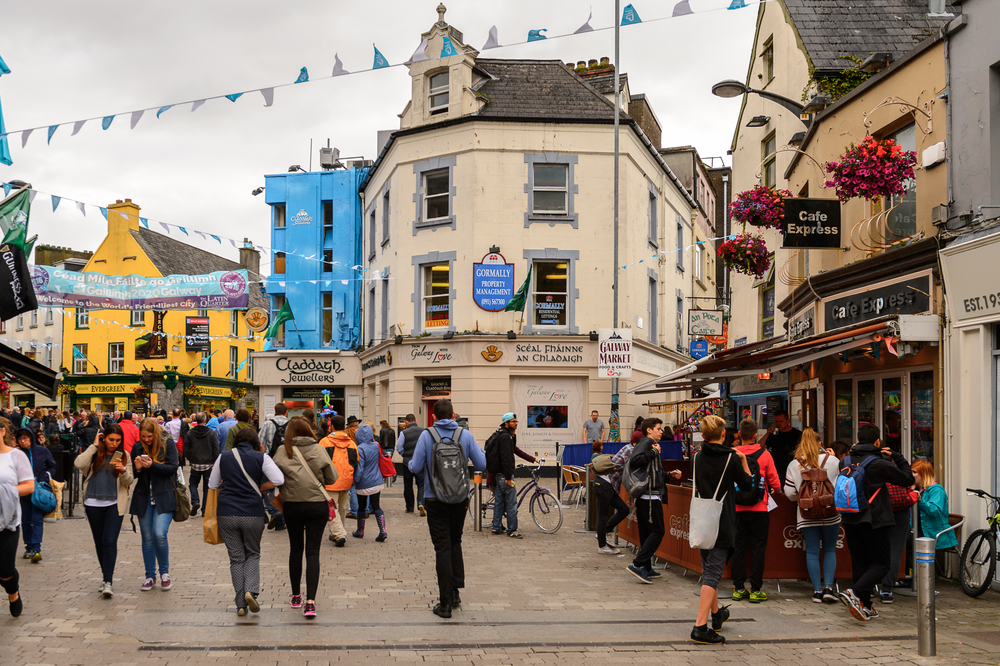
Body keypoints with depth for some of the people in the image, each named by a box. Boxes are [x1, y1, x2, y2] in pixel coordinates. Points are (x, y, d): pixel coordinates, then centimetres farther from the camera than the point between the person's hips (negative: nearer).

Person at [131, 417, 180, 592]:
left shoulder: (168, 444, -2)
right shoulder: (138, 447, 6)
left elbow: (172, 468, -9)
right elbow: (133, 474, 8)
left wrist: (152, 465, -21)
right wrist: (137, 468, -15)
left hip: (163, 496, -4)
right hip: (144, 497, 4)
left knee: (159, 534, -15)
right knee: (147, 537, 7)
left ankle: (164, 573, 4)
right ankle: (150, 576, 17)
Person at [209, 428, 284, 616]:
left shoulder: (224, 457, 6)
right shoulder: (261, 458, -1)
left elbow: (212, 485, 13)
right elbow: (278, 479, -11)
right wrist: (260, 487, 4)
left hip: (226, 514, 2)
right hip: (253, 514, -2)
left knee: (236, 557, 8)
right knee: (253, 553, 16)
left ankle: (241, 603, 5)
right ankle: (251, 590, -7)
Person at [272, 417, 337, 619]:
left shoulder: (283, 451, -4)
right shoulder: (318, 450, -4)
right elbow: (332, 478, 0)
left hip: (292, 507, 1)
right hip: (317, 506, -1)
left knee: (296, 550, 17)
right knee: (313, 552, -1)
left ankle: (296, 596, 29)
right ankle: (310, 601, -13)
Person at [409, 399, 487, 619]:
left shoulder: (426, 436, -8)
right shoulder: (465, 435, -3)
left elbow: (415, 467, -9)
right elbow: (481, 464, -1)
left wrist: (410, 462, 15)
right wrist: (478, 448, 19)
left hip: (436, 500, -2)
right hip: (460, 499, 2)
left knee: (442, 548, 1)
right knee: (455, 543, 20)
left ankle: (445, 603, 0)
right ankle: (455, 591, 18)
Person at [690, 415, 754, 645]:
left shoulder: (697, 458, 2)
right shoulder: (732, 459, -10)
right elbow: (747, 485, 2)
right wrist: (743, 460, 13)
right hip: (722, 524, -5)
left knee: (708, 569, 22)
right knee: (713, 572, -8)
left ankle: (716, 614, 40)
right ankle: (700, 626, -17)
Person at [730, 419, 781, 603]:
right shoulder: (764, 455, -6)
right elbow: (775, 484, -3)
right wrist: (772, 490, 20)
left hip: (737, 508, 1)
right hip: (759, 508, -1)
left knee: (738, 547, 9)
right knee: (758, 548, 5)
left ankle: (738, 588, 13)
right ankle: (756, 590, 5)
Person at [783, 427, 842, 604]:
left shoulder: (794, 465, -1)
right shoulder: (833, 461, -3)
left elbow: (789, 493, 1)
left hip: (807, 515, 0)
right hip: (830, 514, 0)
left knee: (812, 552, 6)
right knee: (830, 550, 11)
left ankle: (817, 590, 6)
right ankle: (828, 587, 1)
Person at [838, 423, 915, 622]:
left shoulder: (846, 461, 5)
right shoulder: (879, 464, -12)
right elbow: (908, 479, -4)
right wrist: (897, 457, 8)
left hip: (850, 520, 6)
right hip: (873, 520, -6)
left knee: (859, 563, 13)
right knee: (881, 564, 2)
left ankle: (865, 606, 14)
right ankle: (854, 593, -19)